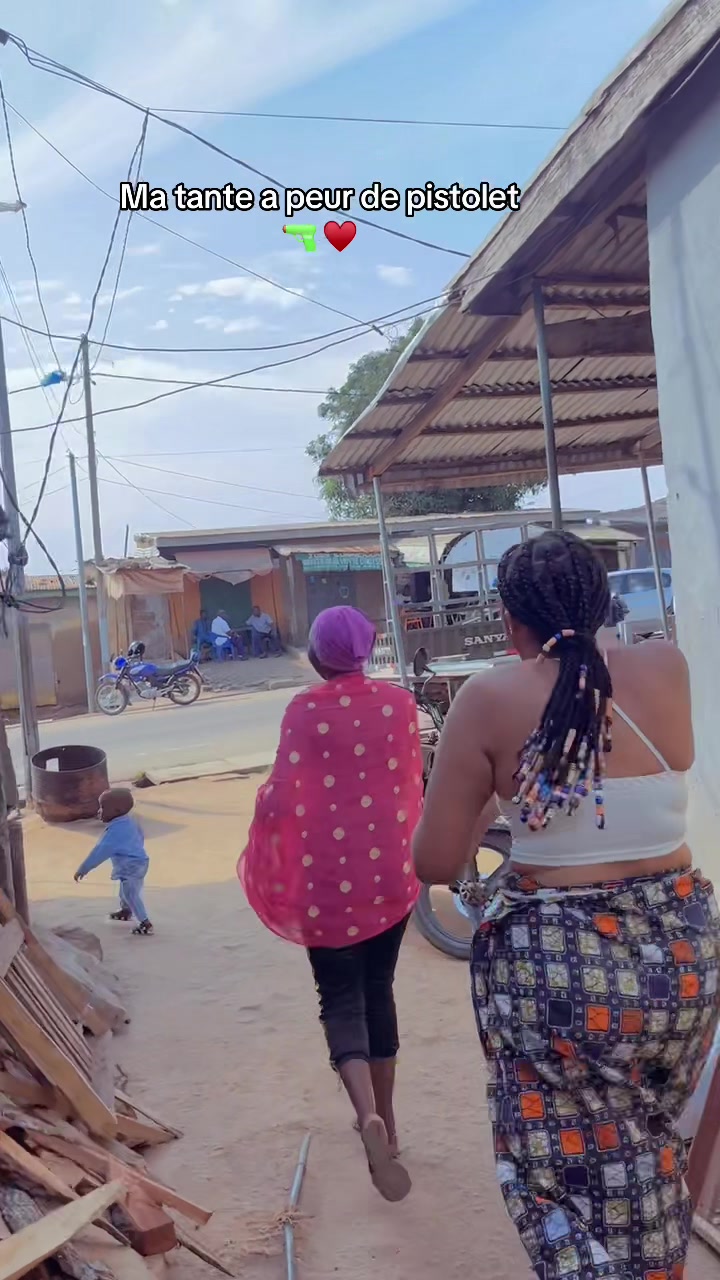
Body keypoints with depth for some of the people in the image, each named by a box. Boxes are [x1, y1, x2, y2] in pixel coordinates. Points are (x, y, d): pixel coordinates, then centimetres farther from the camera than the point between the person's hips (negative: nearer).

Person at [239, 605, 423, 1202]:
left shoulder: (306, 709, -11)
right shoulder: (400, 702, -1)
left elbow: (284, 798, -15)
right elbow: (413, 785, 5)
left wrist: (262, 807, 6)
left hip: (329, 871, -3)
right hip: (392, 867, 3)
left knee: (341, 997, 6)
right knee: (379, 989, 19)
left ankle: (369, 1115, -16)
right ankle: (385, 1118, 30)